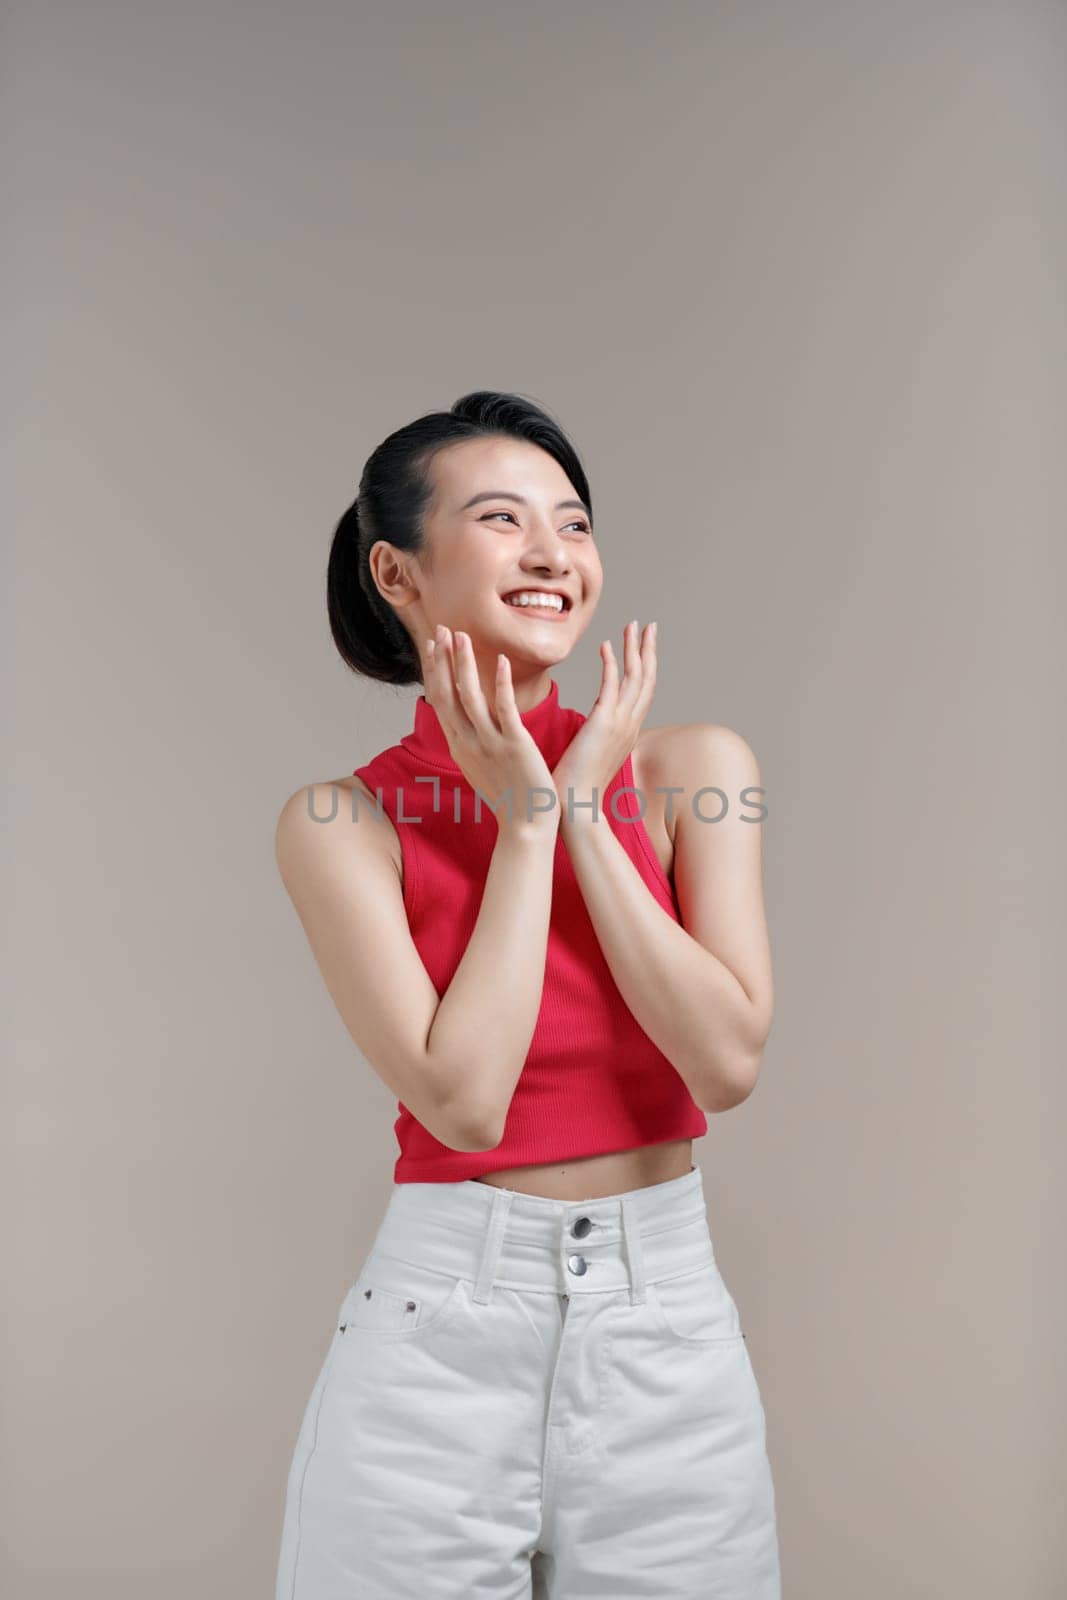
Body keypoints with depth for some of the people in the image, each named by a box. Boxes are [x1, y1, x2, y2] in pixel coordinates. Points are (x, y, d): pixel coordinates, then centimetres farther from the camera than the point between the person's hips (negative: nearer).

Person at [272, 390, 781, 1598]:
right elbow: (462, 1098, -17)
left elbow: (728, 1063, -11)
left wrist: (586, 817, -13)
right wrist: (525, 822, -14)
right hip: (441, 1327, -2)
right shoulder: (343, 821, -7)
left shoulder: (693, 769, -2)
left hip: (669, 1330, 2)